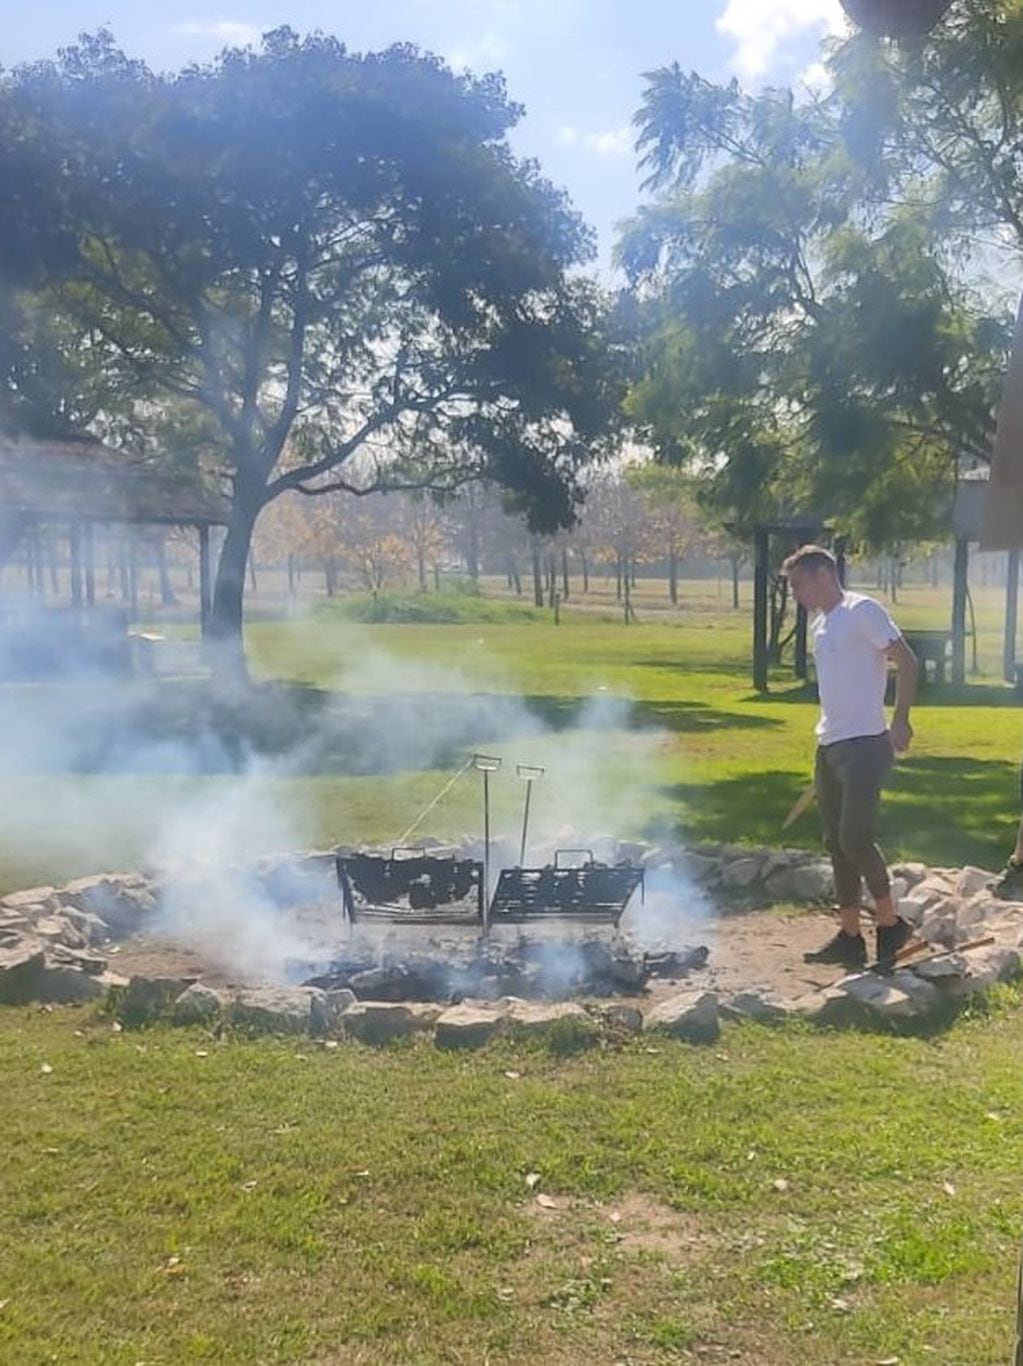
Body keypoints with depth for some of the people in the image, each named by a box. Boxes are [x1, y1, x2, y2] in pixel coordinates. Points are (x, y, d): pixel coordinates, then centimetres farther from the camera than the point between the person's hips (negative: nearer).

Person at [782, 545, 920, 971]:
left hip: (864, 744, -9)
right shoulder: (820, 625, 17)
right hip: (829, 746, 9)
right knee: (837, 844, 10)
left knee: (855, 838, -12)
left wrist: (900, 720, -19)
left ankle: (890, 923, 7)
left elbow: (906, 661, -14)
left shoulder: (862, 611, -9)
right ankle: (849, 937, 17)